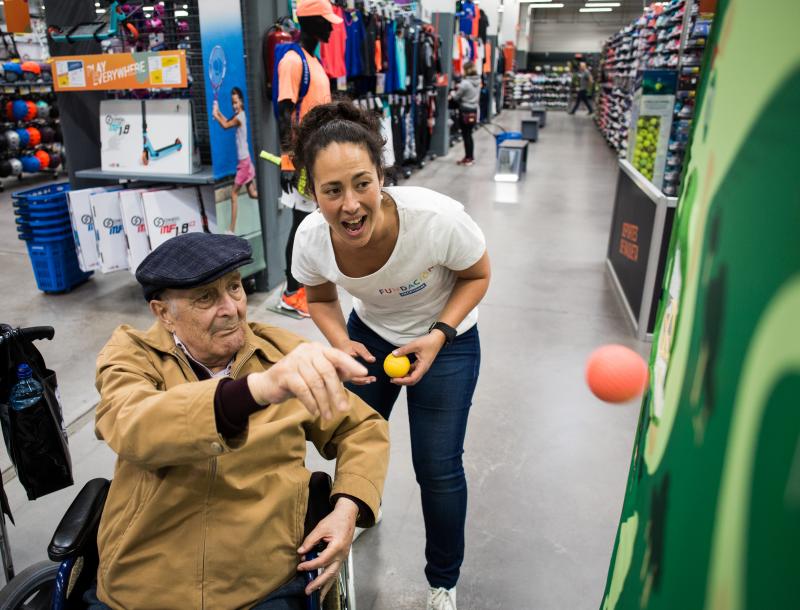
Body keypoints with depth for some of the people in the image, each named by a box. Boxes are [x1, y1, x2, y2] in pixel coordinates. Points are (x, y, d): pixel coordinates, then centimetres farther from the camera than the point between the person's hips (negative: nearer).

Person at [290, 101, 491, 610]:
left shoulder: (439, 218, -36)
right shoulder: (311, 238, -26)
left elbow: (477, 276, -15)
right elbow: (320, 299, -3)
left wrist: (437, 336, -27)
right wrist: (342, 344, -22)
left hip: (447, 341, -3)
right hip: (370, 333, 3)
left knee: (438, 468, 0)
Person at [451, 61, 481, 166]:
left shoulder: (465, 83, -18)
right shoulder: (478, 81, 4)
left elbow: (456, 97, -7)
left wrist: (453, 93, 13)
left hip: (466, 111, -7)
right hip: (474, 110, 7)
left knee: (466, 135, 2)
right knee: (469, 134, 15)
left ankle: (468, 158, 8)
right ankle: (471, 157, 22)